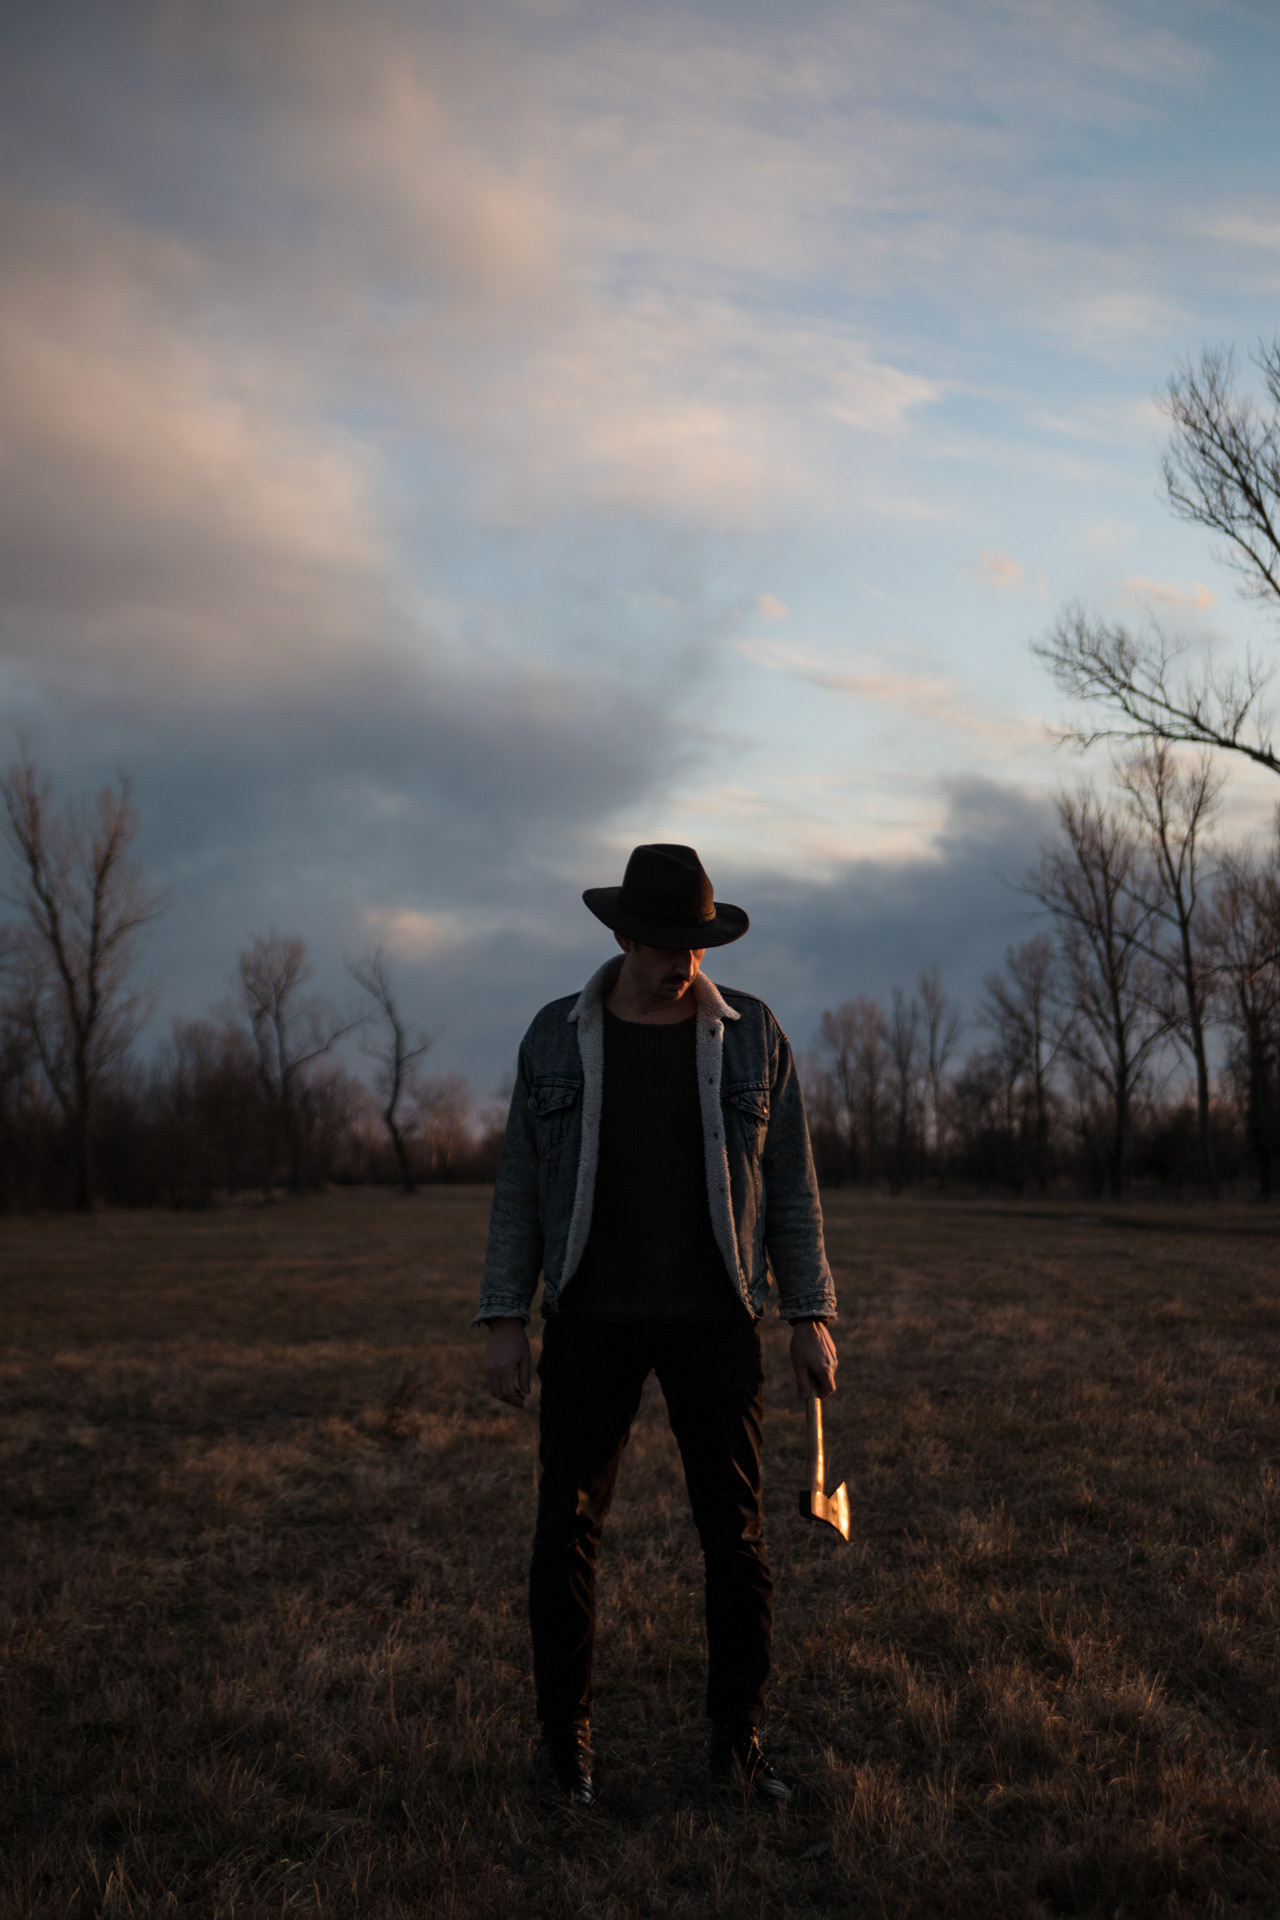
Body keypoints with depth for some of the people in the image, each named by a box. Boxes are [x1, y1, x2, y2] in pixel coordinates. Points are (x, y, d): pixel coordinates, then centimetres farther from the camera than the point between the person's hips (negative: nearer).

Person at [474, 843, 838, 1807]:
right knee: (567, 1529, -1)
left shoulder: (753, 1033, -2)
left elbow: (788, 1181, 1)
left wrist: (812, 1315, -3)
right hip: (594, 1319, 0)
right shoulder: (558, 1036, -1)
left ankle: (738, 1738, 20)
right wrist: (505, 1321, -4)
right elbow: (524, 1184, 2)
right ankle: (565, 1737, 19)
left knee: (737, 1533, 1)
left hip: (713, 1319, 0)